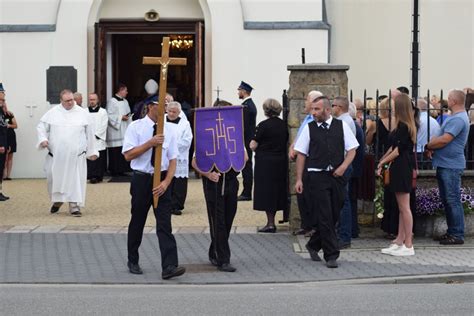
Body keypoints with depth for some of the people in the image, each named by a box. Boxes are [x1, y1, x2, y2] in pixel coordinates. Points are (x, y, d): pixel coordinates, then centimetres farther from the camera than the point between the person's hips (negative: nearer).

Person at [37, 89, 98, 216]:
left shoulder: (82, 113, 3)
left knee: (75, 180, -4)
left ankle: (74, 206, 4)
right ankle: (57, 201, 31)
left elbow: (89, 133, 8)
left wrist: (92, 151, 9)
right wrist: (43, 139, -10)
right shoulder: (52, 113, 2)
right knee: (55, 178, 6)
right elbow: (41, 127, 8)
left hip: (76, 156, -1)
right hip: (56, 156, 1)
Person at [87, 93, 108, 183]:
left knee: (99, 161, -3)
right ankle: (92, 176, -2)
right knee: (90, 158, -5)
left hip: (99, 139, -1)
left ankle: (98, 176, -1)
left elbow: (104, 126, -1)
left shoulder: (103, 112, 6)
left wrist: (96, 135, -9)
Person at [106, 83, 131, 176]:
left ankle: (121, 170, 10)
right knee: (115, 151, -7)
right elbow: (109, 115, -13)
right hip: (115, 130, -7)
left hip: (124, 130, 7)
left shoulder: (125, 101, 16)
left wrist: (128, 116, 3)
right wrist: (120, 118, -15)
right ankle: (114, 170, -2)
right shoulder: (112, 101, -8)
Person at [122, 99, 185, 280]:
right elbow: (128, 155, -11)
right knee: (137, 222, 12)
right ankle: (133, 262, 29)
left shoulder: (169, 129, 1)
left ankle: (169, 267, -13)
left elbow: (173, 159, 1)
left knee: (165, 224, -7)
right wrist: (150, 143, -20)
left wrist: (166, 182, -12)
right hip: (141, 179, -1)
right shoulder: (135, 127, -5)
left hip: (162, 179, 1)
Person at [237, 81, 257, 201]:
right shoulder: (251, 104, 16)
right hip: (250, 140, 10)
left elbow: (244, 125, -21)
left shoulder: (245, 106, -16)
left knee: (246, 166, -7)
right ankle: (247, 192, 17)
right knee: (247, 166, 12)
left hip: (245, 141, -10)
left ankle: (246, 193, -4)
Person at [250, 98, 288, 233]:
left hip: (265, 162, -6)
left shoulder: (264, 125, -15)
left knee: (266, 191, 0)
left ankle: (270, 223, 0)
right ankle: (271, 222, 20)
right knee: (277, 190, 13)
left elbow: (253, 146, -14)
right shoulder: (283, 125, 4)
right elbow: (286, 142, 12)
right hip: (281, 161, 6)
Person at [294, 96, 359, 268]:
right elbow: (301, 154, 5)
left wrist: (343, 166, -9)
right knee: (325, 216, -5)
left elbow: (352, 149, 8)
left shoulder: (341, 126, 4)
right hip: (317, 175, -2)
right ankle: (331, 255, 1)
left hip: (337, 175, 2)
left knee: (334, 215, 9)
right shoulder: (309, 128, 2)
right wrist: (299, 179, 0)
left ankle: (314, 245, 29)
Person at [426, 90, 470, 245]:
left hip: (451, 166, -10)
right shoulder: (453, 117, 17)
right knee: (447, 200, 14)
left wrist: (428, 146, -7)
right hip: (444, 164, 10)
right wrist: (432, 144, 0)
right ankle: (451, 232, 21)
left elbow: (444, 140, -22)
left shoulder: (458, 119, -17)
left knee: (452, 200, -7)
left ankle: (457, 235, -3)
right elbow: (440, 136, 19)